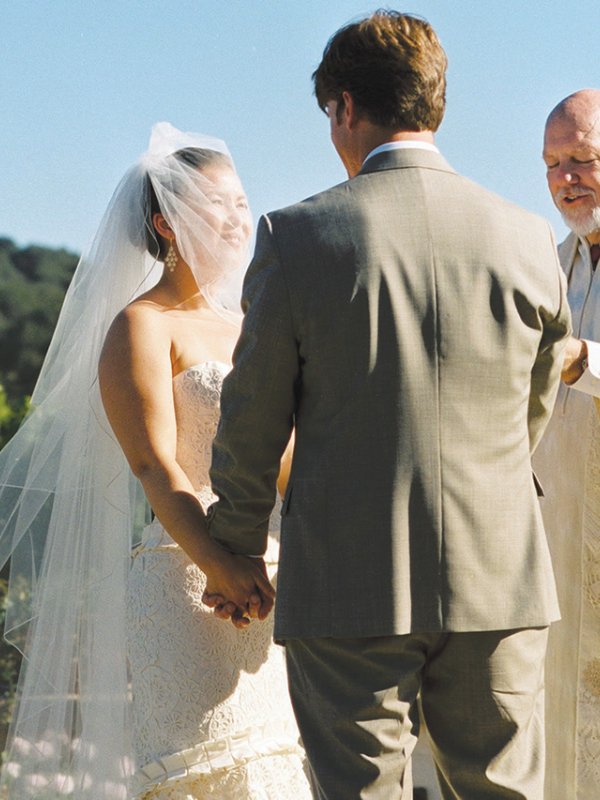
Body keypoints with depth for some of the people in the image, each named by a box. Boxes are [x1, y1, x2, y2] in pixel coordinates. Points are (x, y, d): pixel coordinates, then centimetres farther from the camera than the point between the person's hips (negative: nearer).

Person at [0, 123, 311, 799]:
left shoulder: (240, 326, 18)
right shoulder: (142, 326, -5)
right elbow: (156, 468, -16)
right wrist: (233, 574, -28)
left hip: (264, 577, 7)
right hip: (186, 582, -7)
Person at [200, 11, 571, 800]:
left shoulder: (300, 235, -6)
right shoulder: (526, 238, 1)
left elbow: (253, 420, 0)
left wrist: (234, 555, 14)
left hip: (352, 585, -2)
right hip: (498, 580, 2)